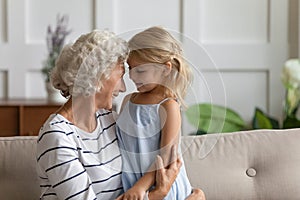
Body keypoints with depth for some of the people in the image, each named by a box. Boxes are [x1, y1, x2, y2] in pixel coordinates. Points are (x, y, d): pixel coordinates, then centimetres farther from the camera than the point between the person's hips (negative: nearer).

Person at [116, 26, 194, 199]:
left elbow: (166, 156, -17)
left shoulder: (168, 106, -14)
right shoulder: (128, 100, 5)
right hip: (128, 185, 6)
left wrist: (141, 186, -23)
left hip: (160, 185, -5)